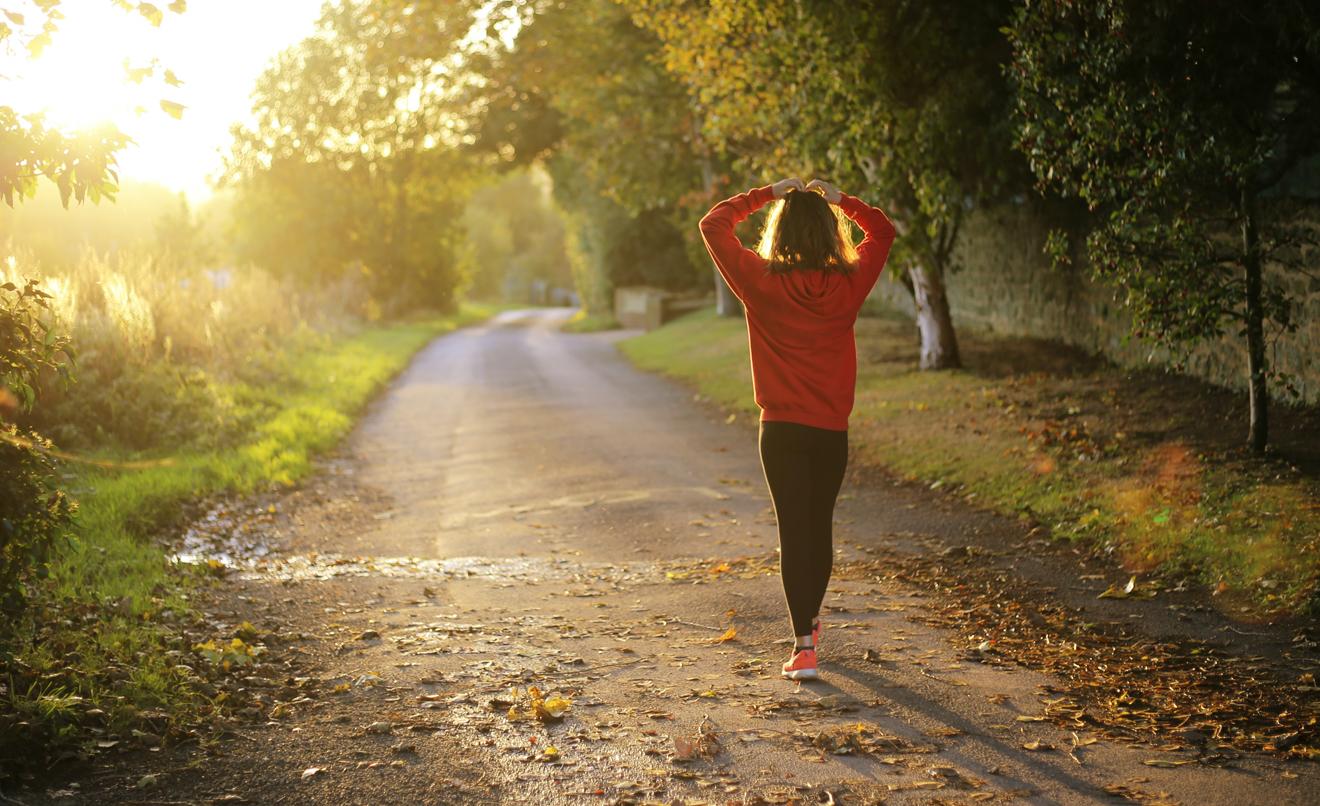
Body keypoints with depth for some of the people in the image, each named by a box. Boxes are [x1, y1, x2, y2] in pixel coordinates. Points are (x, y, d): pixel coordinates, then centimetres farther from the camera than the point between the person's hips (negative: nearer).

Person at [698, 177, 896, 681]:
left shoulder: (761, 282, -9)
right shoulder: (849, 283, -3)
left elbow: (713, 225, 2)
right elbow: (882, 231, 16)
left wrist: (766, 194, 6)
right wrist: (840, 199, 12)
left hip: (781, 429, -2)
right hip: (832, 430, 2)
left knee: (794, 531, -1)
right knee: (820, 527, 17)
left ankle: (804, 646, -8)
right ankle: (810, 622, 36)